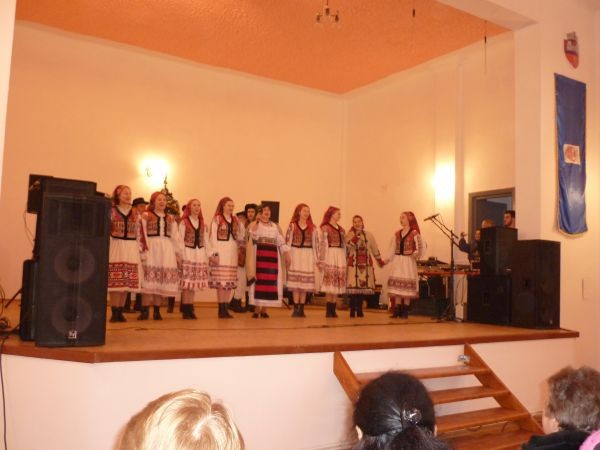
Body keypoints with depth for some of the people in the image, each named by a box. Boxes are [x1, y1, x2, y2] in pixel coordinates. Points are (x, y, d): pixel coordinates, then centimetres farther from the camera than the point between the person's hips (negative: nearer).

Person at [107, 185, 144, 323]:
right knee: (114, 280, -7)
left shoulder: (135, 213, 13)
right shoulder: (111, 211, 4)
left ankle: (120, 311, 9)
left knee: (127, 281, 1)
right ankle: (114, 312, -1)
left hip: (131, 249, 3)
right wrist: (106, 246, -6)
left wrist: (139, 247, 6)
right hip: (115, 247, -3)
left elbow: (139, 232, 12)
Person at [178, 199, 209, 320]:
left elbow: (205, 241, 13)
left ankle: (190, 308, 9)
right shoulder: (184, 222, 0)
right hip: (188, 254, -4)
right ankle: (185, 310, -3)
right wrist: (181, 256, -11)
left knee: (194, 282, 4)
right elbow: (181, 240, -5)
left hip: (199, 254, 4)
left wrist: (207, 257, 7)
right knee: (186, 282, -7)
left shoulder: (202, 223, 14)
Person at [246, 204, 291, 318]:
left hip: (272, 256, 4)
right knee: (259, 280, -5)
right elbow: (252, 233, -19)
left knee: (270, 281, 1)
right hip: (259, 254, -3)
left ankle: (264, 309, 9)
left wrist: (287, 256, 4)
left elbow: (281, 242, 12)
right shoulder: (254, 224, 4)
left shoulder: (275, 226, 15)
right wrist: (257, 220, -13)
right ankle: (257, 309, 2)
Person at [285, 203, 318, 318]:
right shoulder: (292, 225, 4)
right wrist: (287, 256, -7)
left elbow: (315, 243, 7)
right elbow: (287, 241, 1)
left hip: (307, 256, 2)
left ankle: (301, 309, 9)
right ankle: (296, 309, 0)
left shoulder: (312, 227, 9)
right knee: (295, 282, -4)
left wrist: (315, 259, 3)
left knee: (305, 282, 2)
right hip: (295, 254, -2)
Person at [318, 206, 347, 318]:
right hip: (330, 256, -6)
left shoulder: (341, 229, 18)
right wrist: (321, 260, -14)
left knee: (337, 284, 5)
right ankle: (328, 310, -3)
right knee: (330, 284, -7)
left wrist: (345, 260, 16)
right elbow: (322, 244, -8)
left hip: (340, 257, 6)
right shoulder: (325, 228, -2)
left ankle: (333, 310, 9)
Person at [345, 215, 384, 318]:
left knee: (363, 286, 0)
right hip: (353, 263, -3)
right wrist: (356, 235, -20)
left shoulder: (368, 235, 13)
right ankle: (352, 310, -2)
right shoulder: (350, 234, 4)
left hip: (366, 263, 3)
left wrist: (380, 260, 23)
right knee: (353, 286, -10)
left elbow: (374, 248, 19)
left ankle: (359, 310, 10)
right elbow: (348, 245, -14)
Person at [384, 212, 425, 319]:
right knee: (396, 284, 0)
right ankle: (397, 310, 6)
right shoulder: (397, 234, 12)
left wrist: (416, 254, -24)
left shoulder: (414, 233, -2)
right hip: (397, 262, 4)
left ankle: (405, 311, 6)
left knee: (407, 285, -3)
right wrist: (385, 260, 1)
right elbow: (392, 250, 10)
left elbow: (422, 247, -7)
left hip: (408, 262, -4)